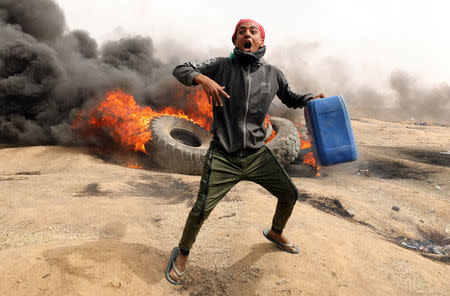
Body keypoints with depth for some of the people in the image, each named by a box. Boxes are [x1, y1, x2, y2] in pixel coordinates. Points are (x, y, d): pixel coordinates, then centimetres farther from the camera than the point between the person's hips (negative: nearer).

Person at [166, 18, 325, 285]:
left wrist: (311, 99, -2)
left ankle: (275, 232, 43)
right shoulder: (222, 66, -4)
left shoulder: (272, 74, 4)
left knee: (290, 194, 10)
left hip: (257, 154, 4)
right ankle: (182, 254, 21)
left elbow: (291, 98, 19)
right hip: (223, 156, -4)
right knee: (202, 210, -9)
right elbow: (180, 70, -4)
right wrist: (203, 79, -25)